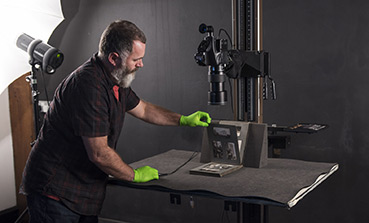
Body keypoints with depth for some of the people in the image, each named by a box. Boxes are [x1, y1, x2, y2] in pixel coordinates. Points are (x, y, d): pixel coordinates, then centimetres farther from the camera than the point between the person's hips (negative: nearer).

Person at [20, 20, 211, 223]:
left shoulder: (116, 81, 6)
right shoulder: (89, 85, -25)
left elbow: (142, 109, 25)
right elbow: (99, 153, -25)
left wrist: (184, 120, 19)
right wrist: (135, 175, -9)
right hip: (55, 190, -9)